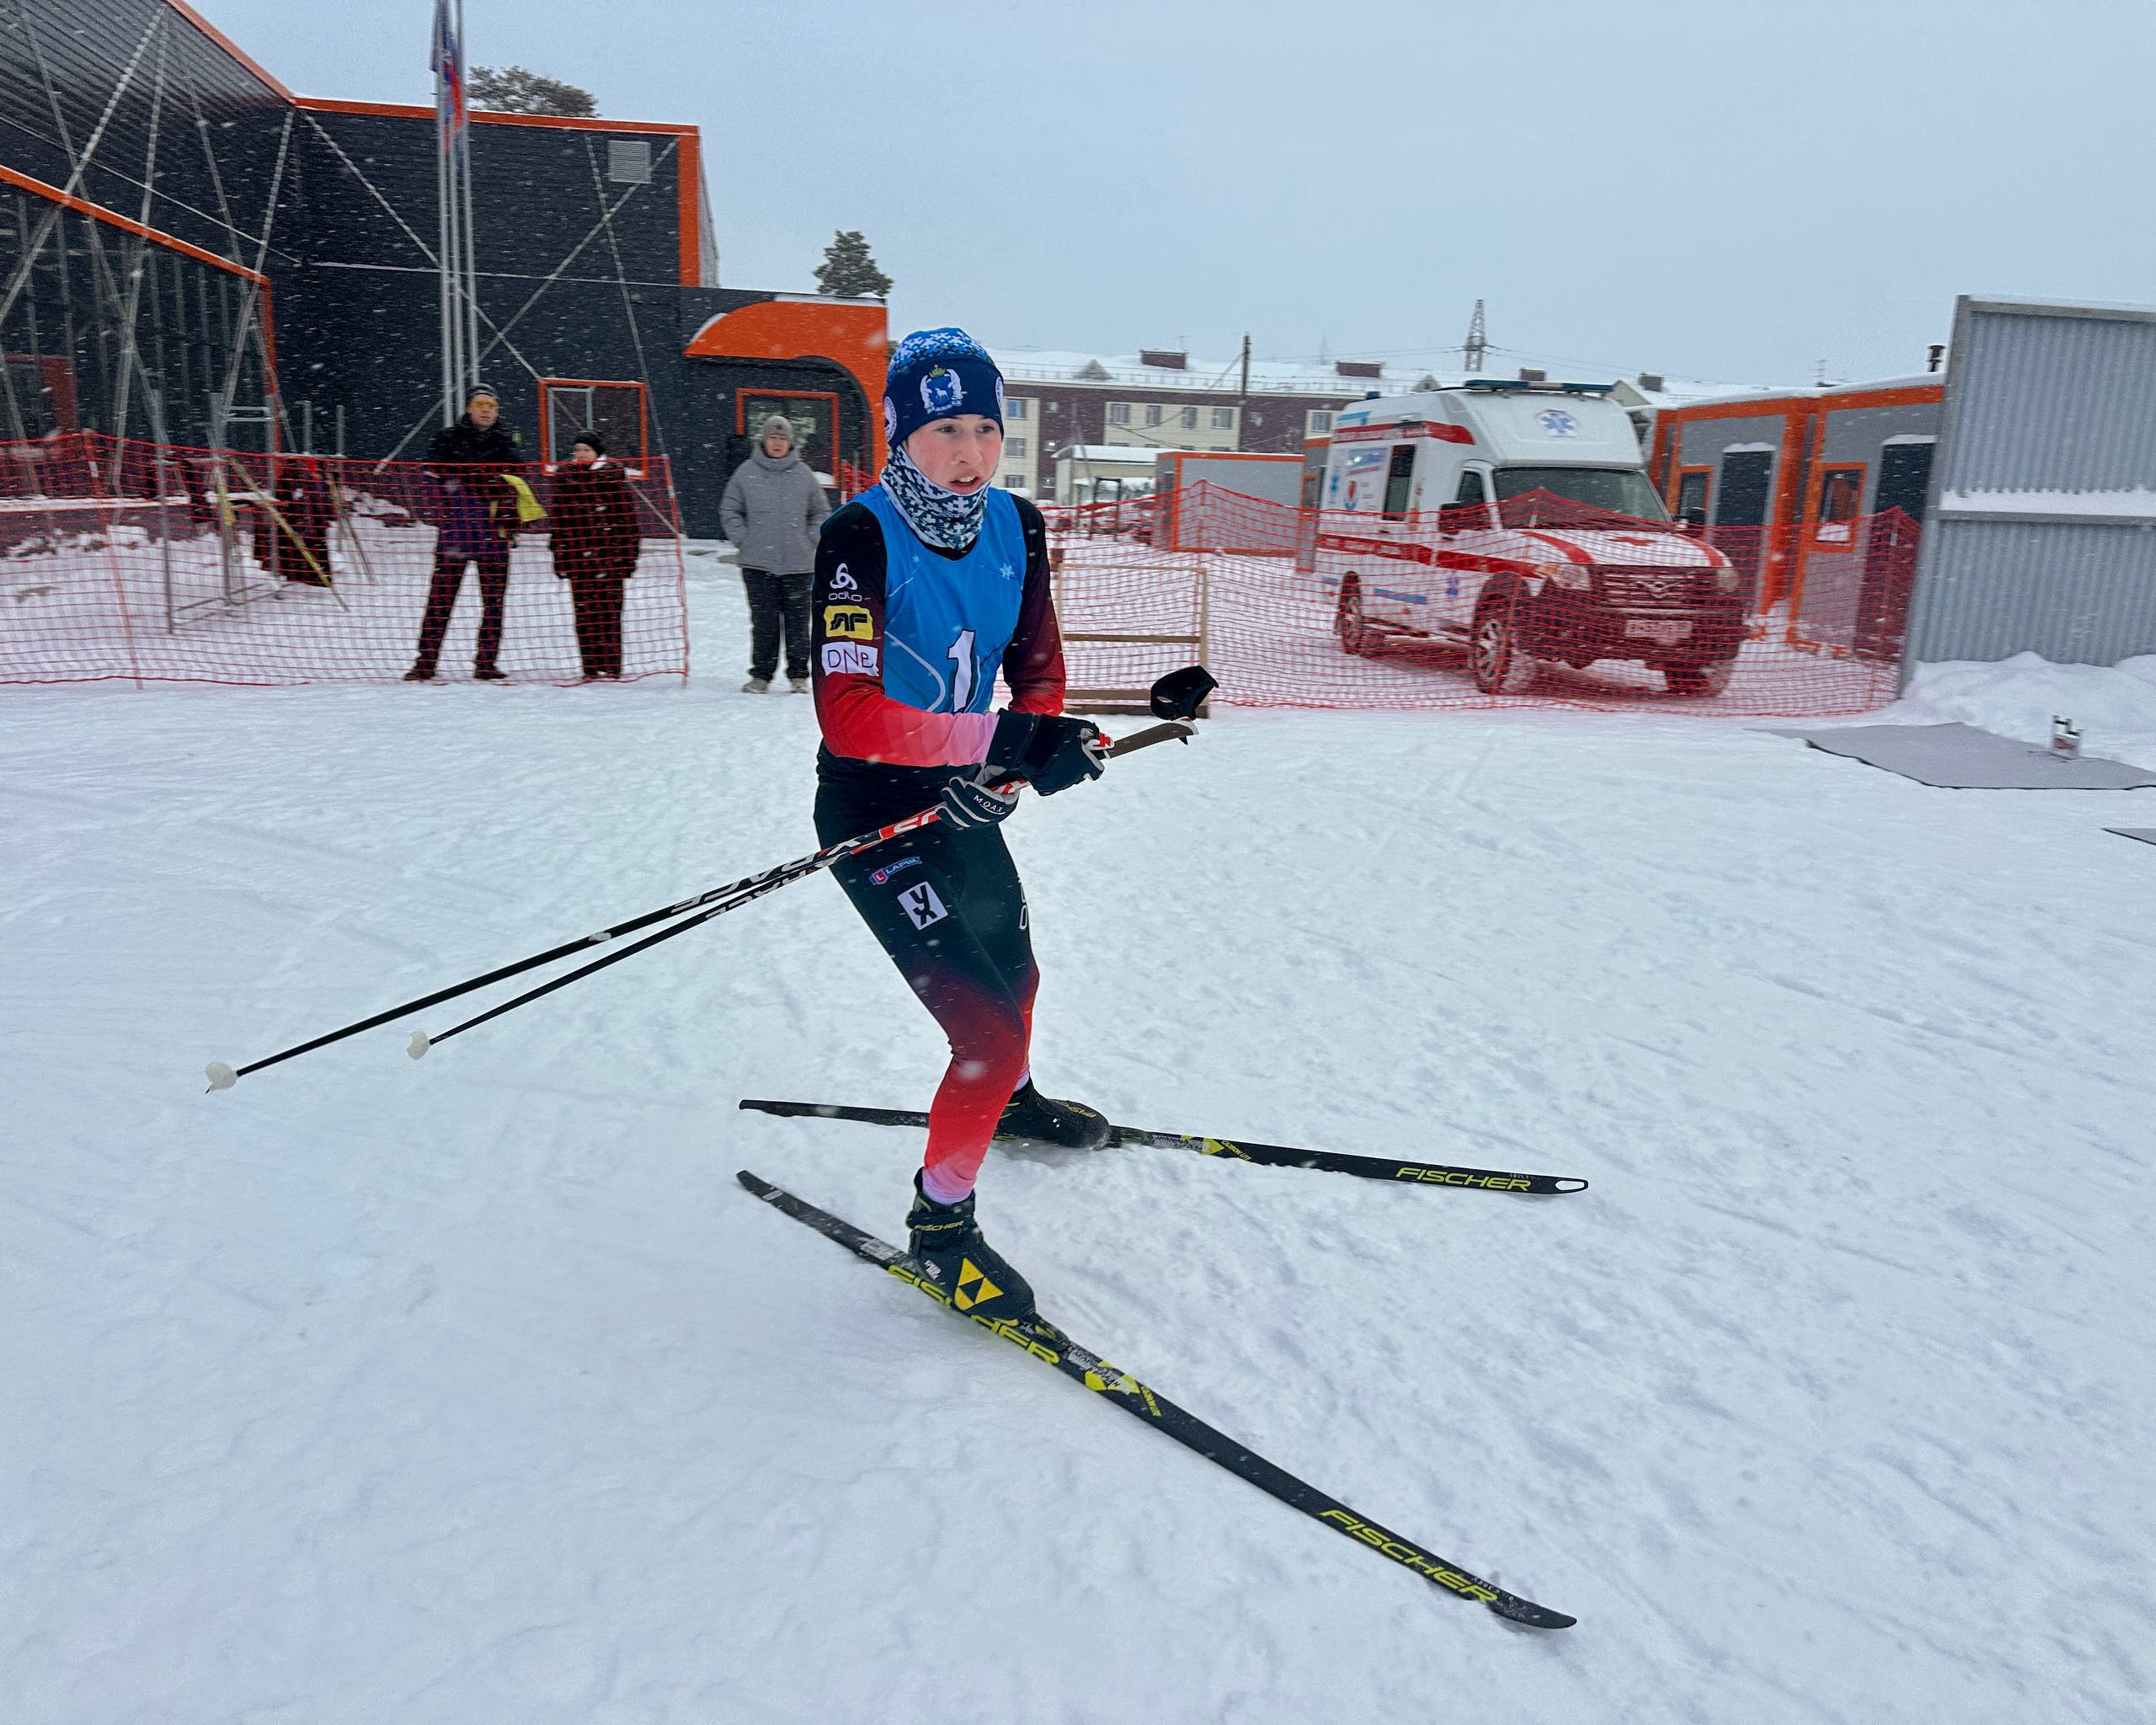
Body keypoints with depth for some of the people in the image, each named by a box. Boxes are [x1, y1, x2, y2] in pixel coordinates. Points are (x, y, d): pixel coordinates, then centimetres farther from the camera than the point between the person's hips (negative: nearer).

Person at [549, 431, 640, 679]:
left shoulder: (613, 476, 1)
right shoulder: (565, 478, 12)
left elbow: (627, 516, 0)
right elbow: (558, 520, 16)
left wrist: (628, 554, -4)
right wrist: (559, 556, 12)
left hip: (608, 556, -3)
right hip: (577, 557, 4)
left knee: (609, 611, -4)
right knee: (584, 612, 3)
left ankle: (611, 666, 2)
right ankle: (591, 667, 7)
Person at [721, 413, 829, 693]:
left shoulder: (803, 473, 5)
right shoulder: (747, 472, 3)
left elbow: (821, 512, 15)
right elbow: (729, 511, 10)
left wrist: (809, 541, 4)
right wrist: (744, 539, 0)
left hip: (797, 564, 1)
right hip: (758, 564, -1)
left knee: (798, 622, 4)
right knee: (763, 622, 2)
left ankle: (799, 675, 15)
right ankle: (761, 675, 11)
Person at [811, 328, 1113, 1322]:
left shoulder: (1014, 528, -3)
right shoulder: (861, 537, -23)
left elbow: (1035, 665, 7)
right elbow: (846, 711, -33)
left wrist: (1048, 735, -14)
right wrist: (1001, 738, -40)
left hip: (963, 800, 7)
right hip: (871, 811, -7)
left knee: (1014, 975, 27)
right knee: (990, 1025, -13)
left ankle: (1007, 1099, 61)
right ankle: (939, 1220, 12)